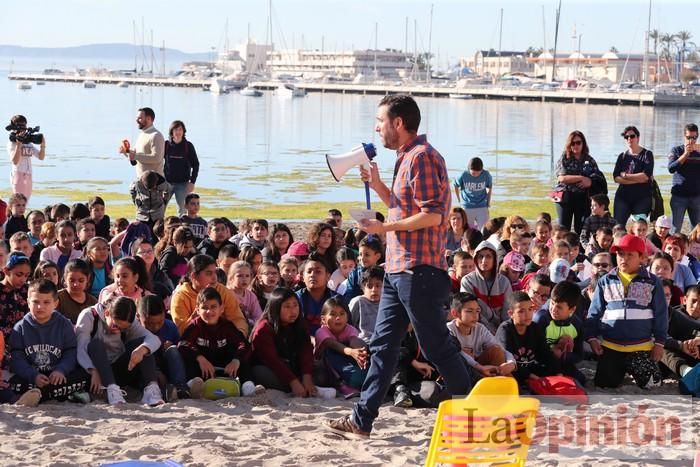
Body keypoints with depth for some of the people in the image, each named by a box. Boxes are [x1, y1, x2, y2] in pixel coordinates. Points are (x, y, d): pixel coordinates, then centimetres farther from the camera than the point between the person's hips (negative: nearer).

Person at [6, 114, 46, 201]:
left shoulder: (29, 144, 12)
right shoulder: (12, 144, -7)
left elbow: (41, 157, 13)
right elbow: (15, 161, -20)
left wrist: (42, 145, -2)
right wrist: (18, 145, -25)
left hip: (28, 176, 7)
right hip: (18, 174, -7)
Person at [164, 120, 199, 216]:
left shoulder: (188, 146, 0)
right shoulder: (166, 145, 1)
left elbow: (195, 165, 3)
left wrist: (192, 182, -4)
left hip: (182, 183, -1)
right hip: (167, 182, 1)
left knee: (182, 210, 0)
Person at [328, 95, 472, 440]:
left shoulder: (422, 156, -13)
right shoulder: (406, 158, 18)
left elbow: (432, 215, -20)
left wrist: (384, 228, -17)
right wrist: (376, 184, 13)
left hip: (419, 270, -10)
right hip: (399, 269, 10)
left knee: (437, 348, -3)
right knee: (382, 345, 10)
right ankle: (362, 421, 14)